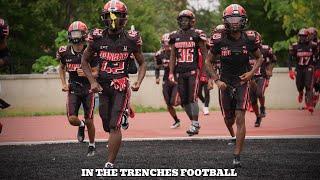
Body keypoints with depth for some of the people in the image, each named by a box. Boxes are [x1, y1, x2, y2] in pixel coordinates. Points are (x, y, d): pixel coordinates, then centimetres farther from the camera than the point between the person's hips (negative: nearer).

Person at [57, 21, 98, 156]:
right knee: (72, 119, -12)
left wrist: (86, 73, -25)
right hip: (73, 89, 2)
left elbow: (96, 72, -6)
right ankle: (81, 125, 26)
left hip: (88, 89, -2)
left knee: (89, 121, 2)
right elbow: (61, 68, 17)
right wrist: (64, 83, 7)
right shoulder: (65, 52, -3)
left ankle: (92, 145, 25)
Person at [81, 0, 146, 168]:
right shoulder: (98, 37, -1)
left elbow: (142, 63, 10)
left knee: (114, 125, -14)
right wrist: (93, 82, -1)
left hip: (121, 86, -3)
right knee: (108, 126, 10)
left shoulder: (131, 39, -3)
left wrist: (138, 82, -6)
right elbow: (85, 61, 11)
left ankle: (109, 164, -12)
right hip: (103, 86, 3)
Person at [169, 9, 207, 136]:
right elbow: (172, 56, 14)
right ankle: (194, 122, 21)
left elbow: (204, 54, 2)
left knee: (192, 98, -11)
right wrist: (171, 72, 8)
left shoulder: (197, 35, -2)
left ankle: (194, 125, -6)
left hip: (193, 70, -5)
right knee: (184, 100, 6)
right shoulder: (175, 36, 10)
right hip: (180, 72, 5)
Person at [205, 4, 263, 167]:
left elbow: (259, 58, 10)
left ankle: (237, 156, -11)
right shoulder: (219, 40, -10)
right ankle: (233, 137, 48)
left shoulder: (250, 39, -7)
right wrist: (216, 80, -7)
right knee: (229, 119, 12)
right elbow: (208, 61, 3)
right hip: (225, 83, 1)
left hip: (242, 82, -1)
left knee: (240, 118, -14)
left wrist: (252, 72, -6)